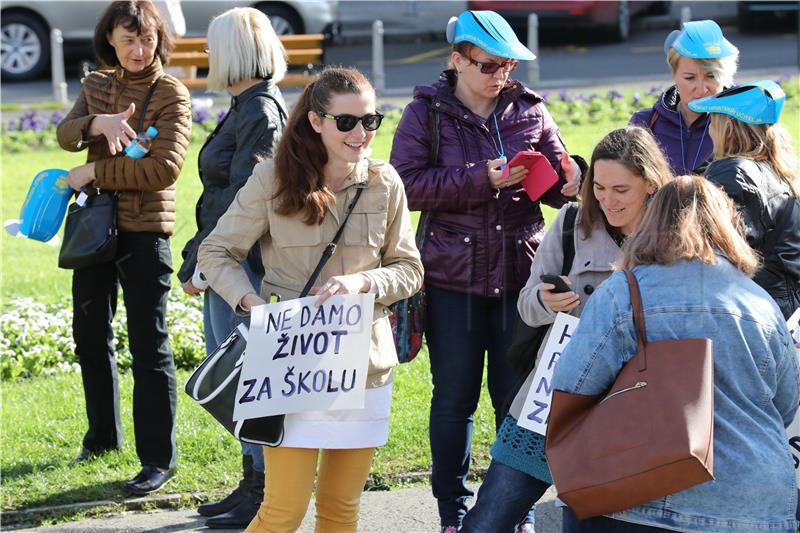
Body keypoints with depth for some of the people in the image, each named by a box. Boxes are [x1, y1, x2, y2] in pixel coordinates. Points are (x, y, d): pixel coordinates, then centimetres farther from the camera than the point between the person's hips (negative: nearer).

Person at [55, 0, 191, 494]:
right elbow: (65, 134, -5)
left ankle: (159, 458, 2)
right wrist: (98, 123, -26)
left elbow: (165, 168, -18)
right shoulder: (96, 85, 10)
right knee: (90, 336, 17)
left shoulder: (172, 93, -8)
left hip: (144, 231, -7)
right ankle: (103, 435, 35)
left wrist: (93, 172, -15)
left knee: (149, 344, -4)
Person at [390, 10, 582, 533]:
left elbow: (558, 183, 11)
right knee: (455, 399, 8)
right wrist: (481, 179, -19)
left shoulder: (530, 111, 6)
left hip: (521, 274, 2)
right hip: (453, 278, -2)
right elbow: (408, 184, -12)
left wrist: (570, 178, -13)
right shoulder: (426, 112, -1)